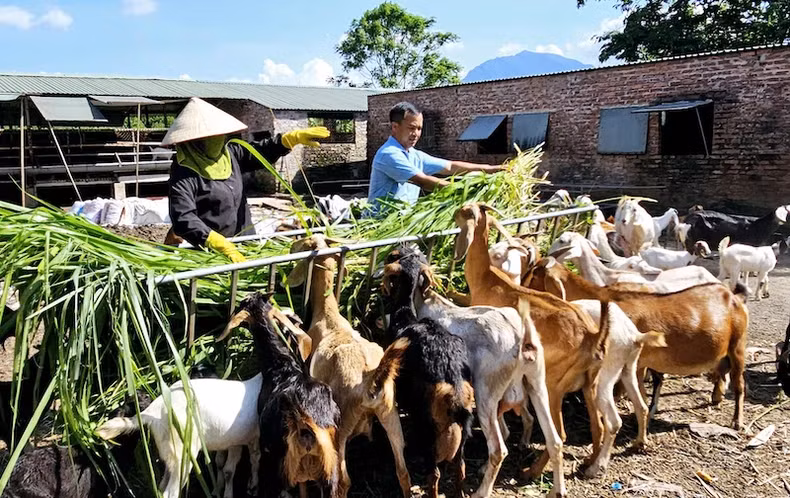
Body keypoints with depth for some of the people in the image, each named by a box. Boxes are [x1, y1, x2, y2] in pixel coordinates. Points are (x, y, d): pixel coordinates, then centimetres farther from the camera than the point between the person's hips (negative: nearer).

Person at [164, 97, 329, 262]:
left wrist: (295, 137, 6)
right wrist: (222, 246, -34)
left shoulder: (230, 153, 5)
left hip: (243, 244, 6)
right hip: (207, 251, -6)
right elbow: (183, 219, -25)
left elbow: (260, 151, 18)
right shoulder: (184, 173, -16)